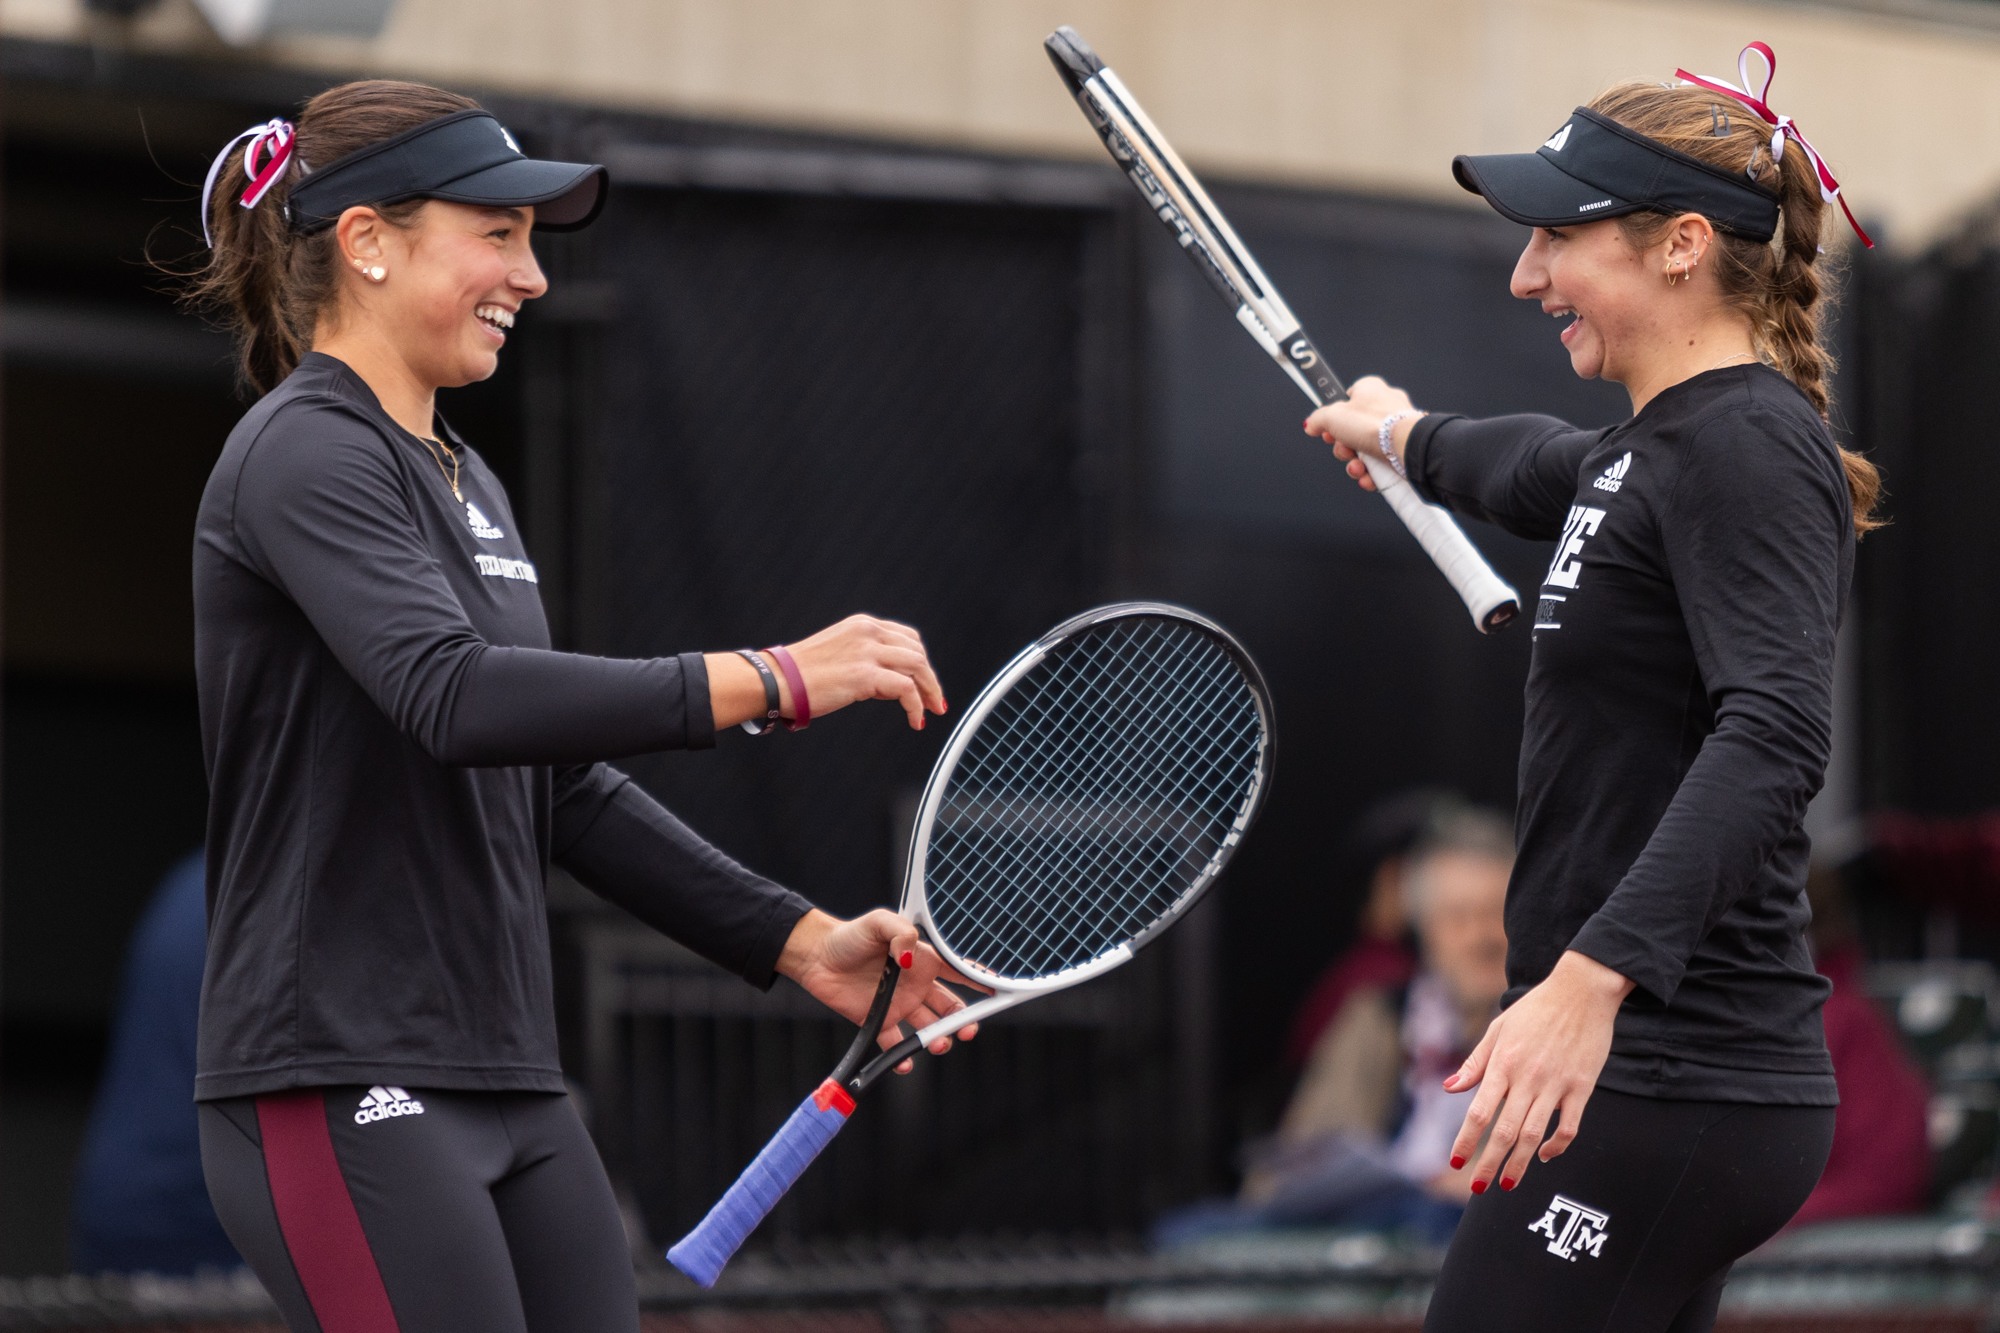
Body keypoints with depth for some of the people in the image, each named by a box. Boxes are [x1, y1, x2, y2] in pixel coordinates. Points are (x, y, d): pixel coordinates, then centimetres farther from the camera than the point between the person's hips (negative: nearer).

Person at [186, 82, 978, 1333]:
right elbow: (455, 699, -26)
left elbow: (566, 790, 19)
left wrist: (799, 942, 11)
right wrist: (769, 682, -29)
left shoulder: (470, 488, 18)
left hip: (512, 1088, 9)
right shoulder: (303, 454, -10)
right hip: (343, 1092, -9)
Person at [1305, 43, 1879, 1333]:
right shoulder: (1646, 449, 15)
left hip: (1668, 1083, -9)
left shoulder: (1747, 447, -13)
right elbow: (1547, 472, 41)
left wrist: (1594, 977, -38)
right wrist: (1412, 438, 60)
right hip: (1647, 1067, 9)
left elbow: (1775, 736, -28)